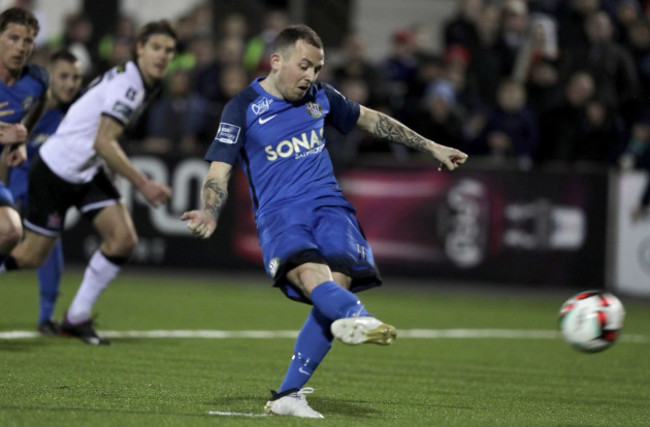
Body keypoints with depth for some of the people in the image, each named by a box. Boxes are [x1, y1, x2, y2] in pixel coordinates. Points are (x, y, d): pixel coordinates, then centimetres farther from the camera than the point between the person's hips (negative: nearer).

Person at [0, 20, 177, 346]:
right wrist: (142, 184, -26)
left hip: (87, 172, 9)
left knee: (123, 238, -6)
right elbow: (103, 143, -28)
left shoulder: (140, 84, 7)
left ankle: (77, 318, 3)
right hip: (56, 171, -9)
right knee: (31, 256, -4)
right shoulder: (127, 85, -22)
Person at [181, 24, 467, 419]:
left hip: (329, 205, 4)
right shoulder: (242, 109, 3)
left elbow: (370, 120, 31)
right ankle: (357, 318, -68)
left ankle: (288, 395, -18)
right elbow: (219, 173, -1)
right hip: (279, 213, -3)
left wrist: (432, 148, 32)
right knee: (311, 274, -35)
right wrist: (210, 213, -23)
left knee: (337, 282, -23)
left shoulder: (320, 96, 16)